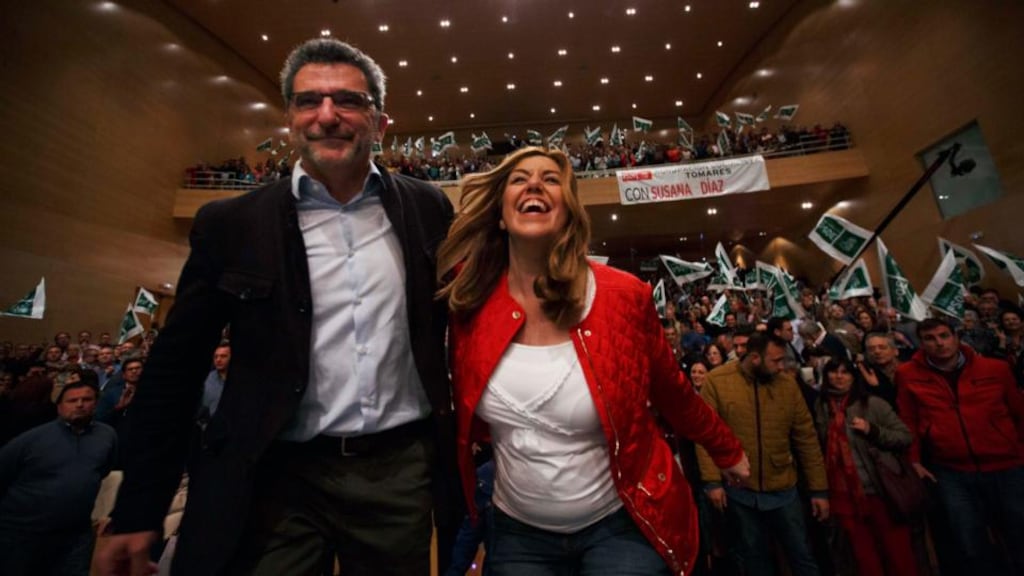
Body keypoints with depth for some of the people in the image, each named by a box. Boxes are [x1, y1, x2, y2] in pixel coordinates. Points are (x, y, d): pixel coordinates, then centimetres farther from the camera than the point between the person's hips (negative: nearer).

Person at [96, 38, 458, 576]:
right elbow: (175, 369, 1)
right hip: (280, 477, -1)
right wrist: (139, 511, 3)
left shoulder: (427, 209, 0)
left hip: (403, 471, 2)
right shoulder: (231, 224, -3)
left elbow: (459, 324, 8)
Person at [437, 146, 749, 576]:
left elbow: (673, 394, 0)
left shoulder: (623, 296, -17)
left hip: (621, 526, -1)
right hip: (517, 532, 3)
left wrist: (727, 453, 12)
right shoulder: (470, 300, -13)